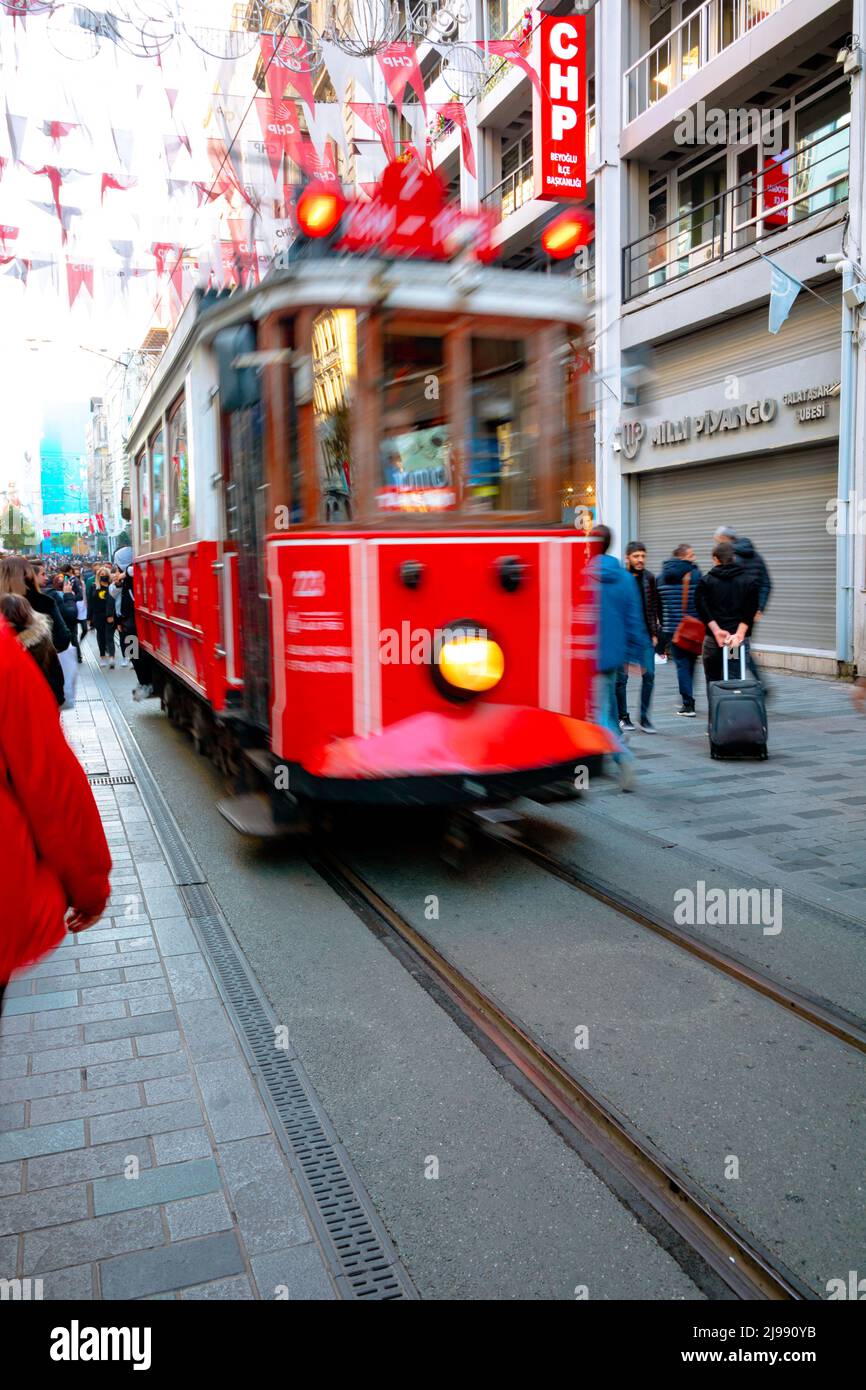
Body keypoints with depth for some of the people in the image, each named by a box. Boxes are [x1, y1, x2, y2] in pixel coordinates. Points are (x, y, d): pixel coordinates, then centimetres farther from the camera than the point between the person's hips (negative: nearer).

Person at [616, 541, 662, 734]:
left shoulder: (649, 578, 8)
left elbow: (655, 607, 13)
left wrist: (655, 632, 8)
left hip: (644, 632, 3)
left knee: (649, 673, -3)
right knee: (621, 677, 3)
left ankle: (644, 716, 8)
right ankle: (623, 716, 16)